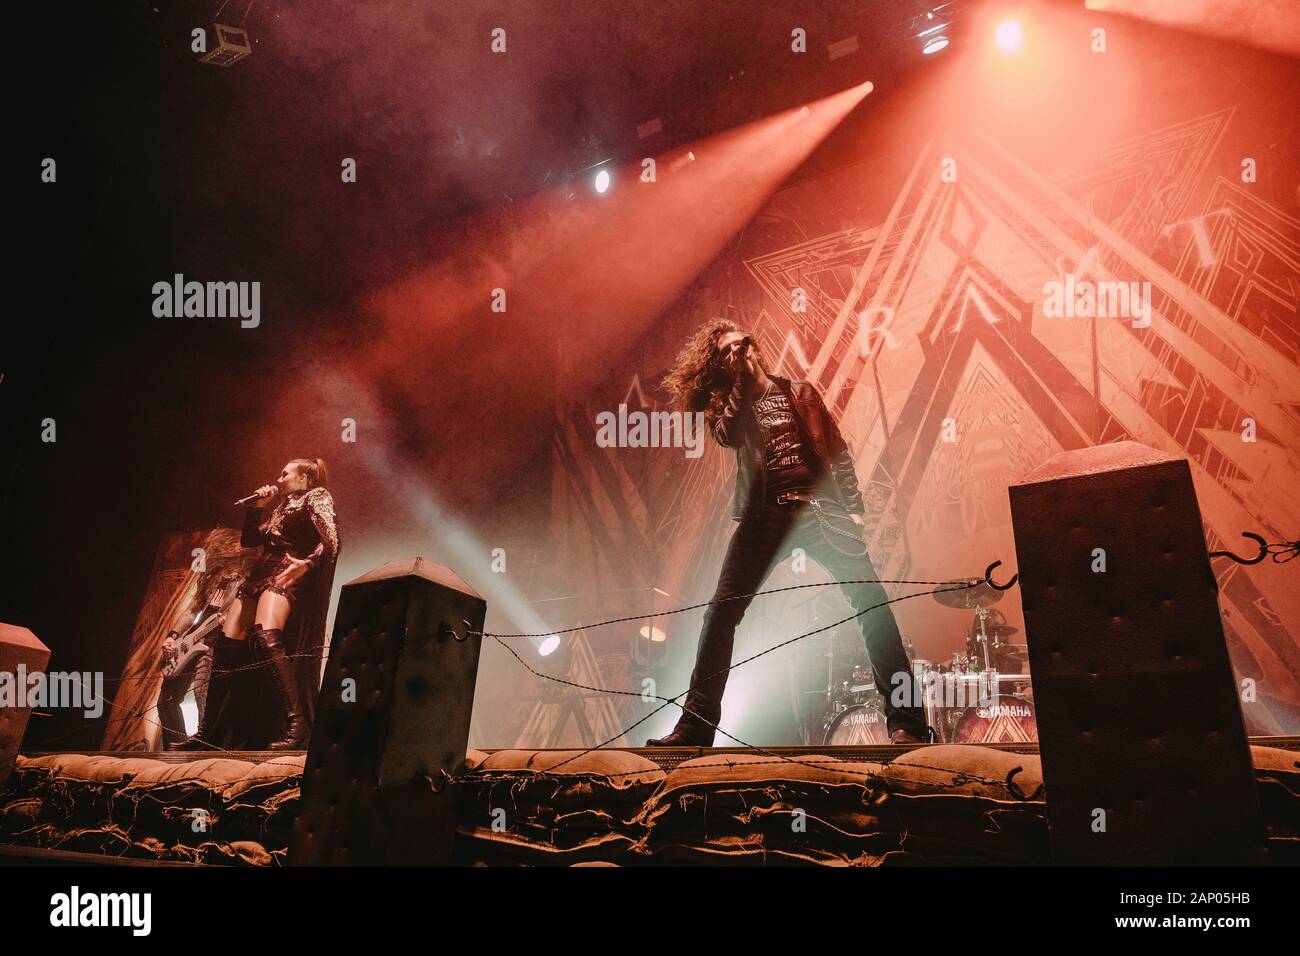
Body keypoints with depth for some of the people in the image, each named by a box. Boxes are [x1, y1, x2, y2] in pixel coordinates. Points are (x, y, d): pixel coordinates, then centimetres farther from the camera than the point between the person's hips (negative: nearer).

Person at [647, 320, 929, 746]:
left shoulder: (801, 393, 17)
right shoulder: (724, 403, 15)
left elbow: (838, 451, 13)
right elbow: (728, 435, -9)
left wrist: (853, 509, 2)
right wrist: (744, 381, -1)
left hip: (821, 507, 0)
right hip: (765, 515, 0)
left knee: (871, 600, -14)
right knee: (721, 611, -10)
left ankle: (904, 719, -9)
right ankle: (695, 723, -4)